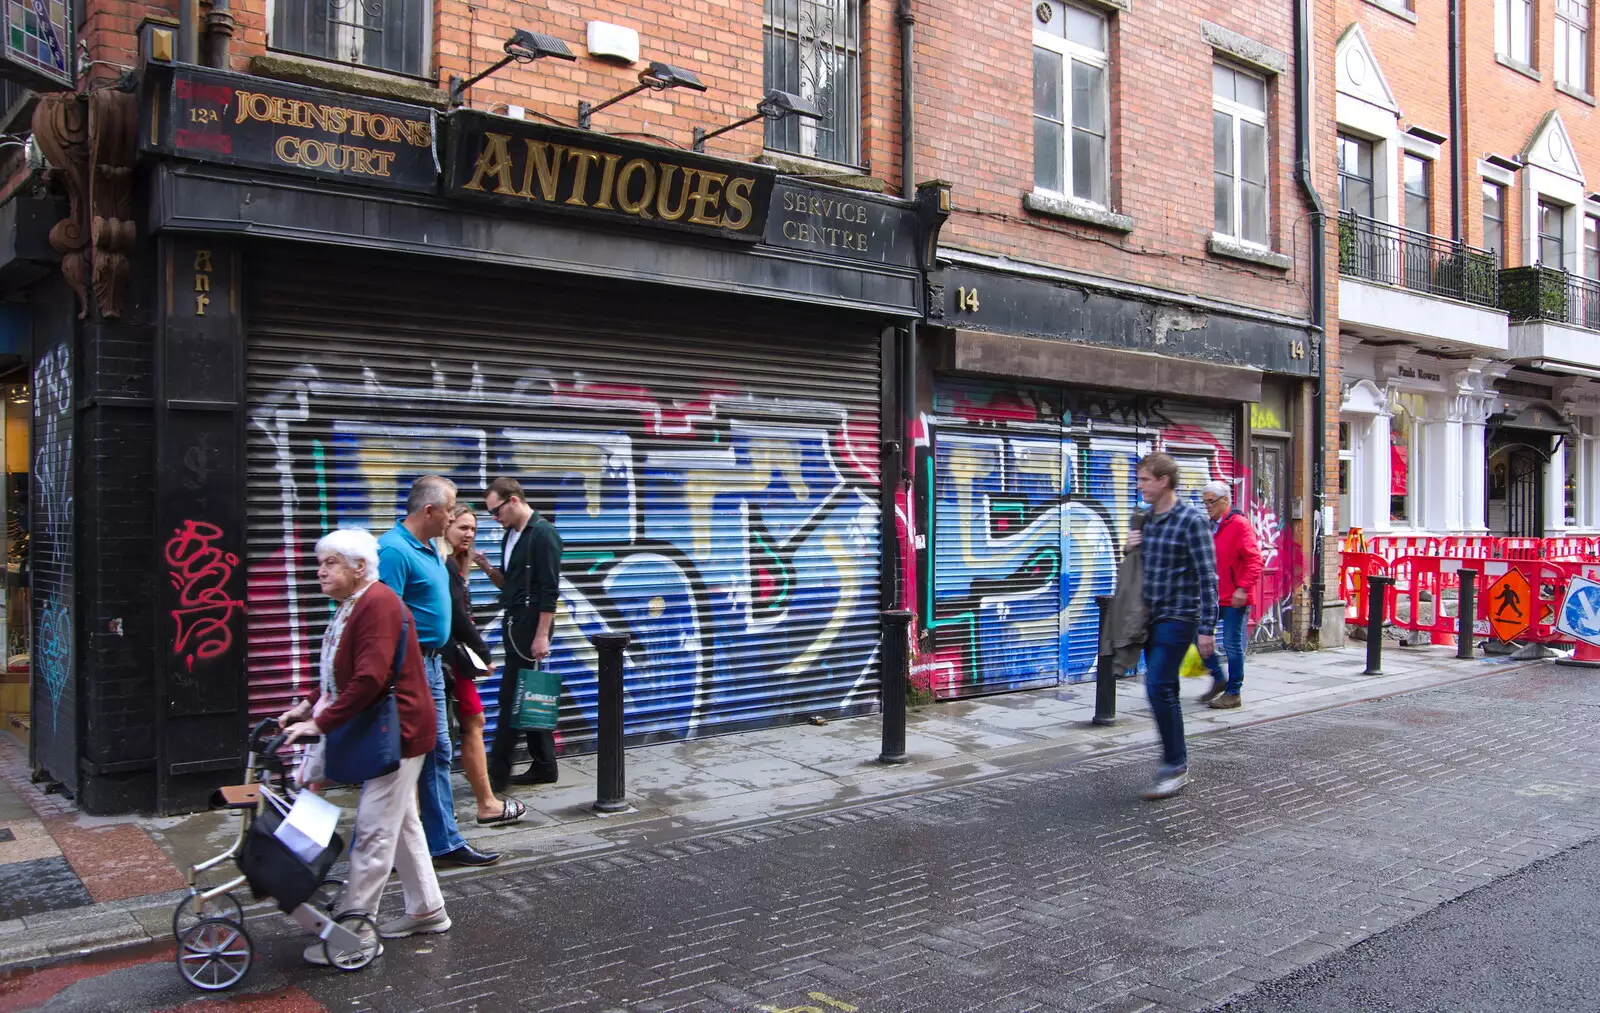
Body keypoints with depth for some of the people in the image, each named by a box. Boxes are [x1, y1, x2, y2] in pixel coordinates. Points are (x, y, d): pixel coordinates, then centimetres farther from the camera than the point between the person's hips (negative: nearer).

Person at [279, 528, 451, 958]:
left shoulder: (377, 604, -21)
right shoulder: (350, 606, 10)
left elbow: (370, 679, -29)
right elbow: (339, 676, 16)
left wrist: (321, 722, -28)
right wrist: (310, 705, 3)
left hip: (399, 730, -11)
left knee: (374, 830, -5)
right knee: (400, 822, 18)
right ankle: (427, 910, 29)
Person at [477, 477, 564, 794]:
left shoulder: (543, 533, -13)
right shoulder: (511, 535, 13)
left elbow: (549, 590, -17)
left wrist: (542, 635, -20)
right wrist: (488, 568, -1)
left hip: (531, 625, -9)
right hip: (515, 624, 9)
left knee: (512, 697, -5)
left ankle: (497, 772, 1)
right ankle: (544, 766, 18)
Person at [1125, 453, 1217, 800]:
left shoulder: (1191, 520, -12)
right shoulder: (1147, 519, 11)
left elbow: (1207, 576, -14)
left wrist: (1206, 628, -18)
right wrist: (1132, 547, 0)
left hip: (1178, 617, -8)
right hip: (1152, 615, 8)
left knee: (1159, 687, -13)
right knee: (1163, 690, 12)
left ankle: (1175, 765, -3)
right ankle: (1176, 763, 22)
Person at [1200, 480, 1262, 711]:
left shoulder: (1240, 524, -10)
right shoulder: (1209, 527, 13)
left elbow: (1254, 560, -16)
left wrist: (1243, 588, -23)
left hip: (1234, 598, -8)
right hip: (1211, 596, 8)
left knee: (1232, 644, -1)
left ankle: (1233, 693, 10)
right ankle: (1219, 680, 23)